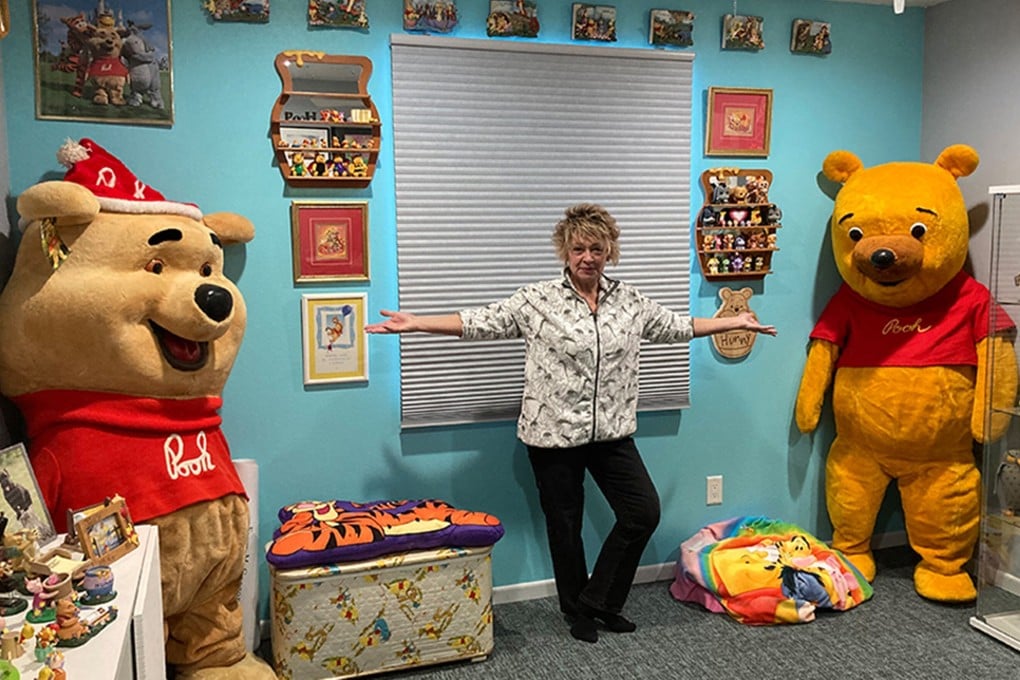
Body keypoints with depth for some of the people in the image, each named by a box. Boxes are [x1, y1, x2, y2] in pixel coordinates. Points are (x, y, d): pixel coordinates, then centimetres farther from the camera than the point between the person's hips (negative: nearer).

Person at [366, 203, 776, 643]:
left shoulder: (630, 301, 4)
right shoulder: (537, 301, -8)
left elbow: (678, 326, 15)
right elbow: (479, 322, -10)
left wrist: (735, 322, 16)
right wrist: (416, 323, -18)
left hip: (611, 432, 4)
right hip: (553, 433, -3)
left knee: (643, 511, 1)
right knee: (564, 525, 8)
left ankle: (598, 599, 20)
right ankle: (577, 611, 31)